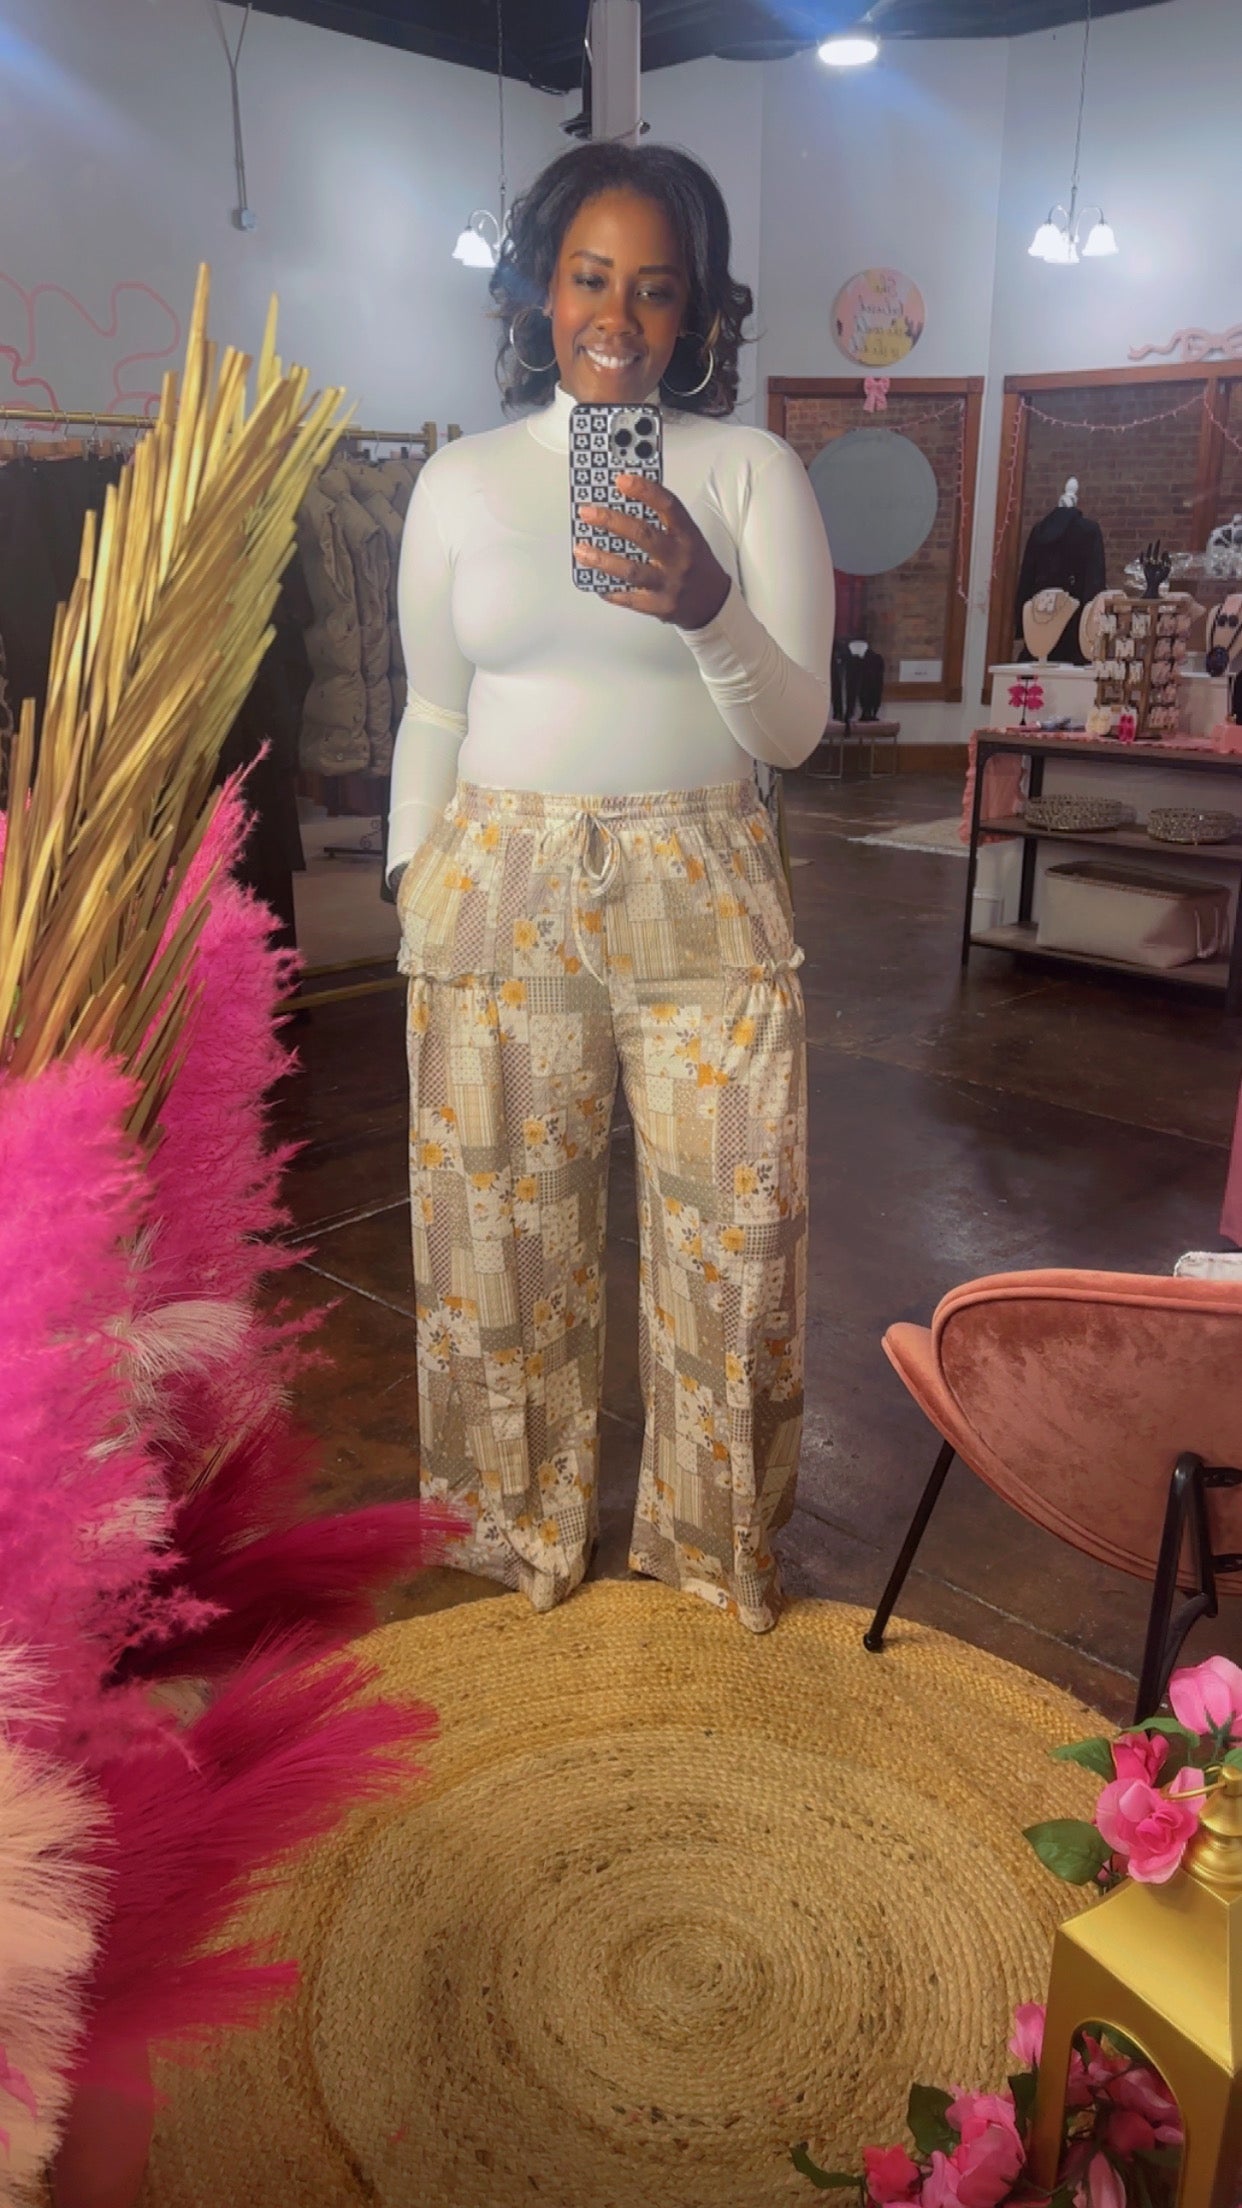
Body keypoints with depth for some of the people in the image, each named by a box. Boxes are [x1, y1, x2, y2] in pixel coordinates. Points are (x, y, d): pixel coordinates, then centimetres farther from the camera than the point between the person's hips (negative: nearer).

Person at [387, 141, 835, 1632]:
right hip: (501, 891, 1)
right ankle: (526, 1526, 31)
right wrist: (411, 890, 7)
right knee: (506, 1226, 7)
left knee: (730, 1229, 3)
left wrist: (708, 609, -21)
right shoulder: (463, 481, 7)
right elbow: (432, 715, 12)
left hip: (702, 894, 0)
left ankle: (718, 1538, 28)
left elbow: (794, 729, -2)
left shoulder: (755, 472, 3)